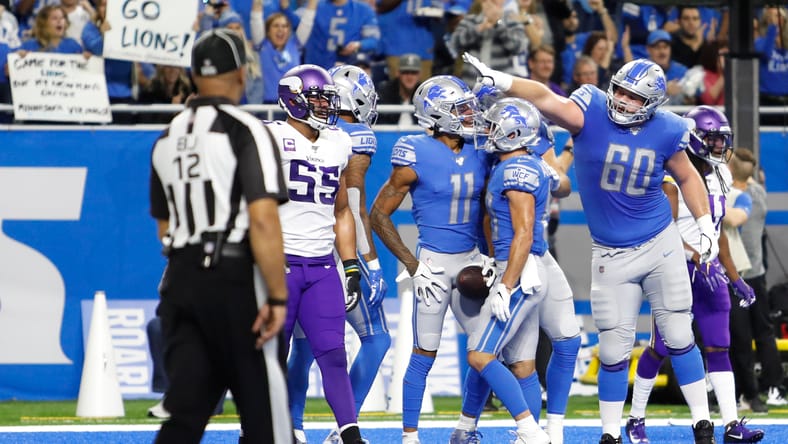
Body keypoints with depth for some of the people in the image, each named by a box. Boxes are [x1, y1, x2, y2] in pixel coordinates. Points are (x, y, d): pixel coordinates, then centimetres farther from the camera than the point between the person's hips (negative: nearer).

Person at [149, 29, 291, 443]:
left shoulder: (167, 139, 12)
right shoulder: (244, 130, -8)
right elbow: (263, 218, -18)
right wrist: (277, 297, -16)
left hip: (180, 283, 6)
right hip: (234, 277, -6)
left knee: (186, 409, 1)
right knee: (262, 409, 5)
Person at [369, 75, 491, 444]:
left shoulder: (477, 155, 5)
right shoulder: (417, 157, -12)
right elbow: (379, 215, -8)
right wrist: (412, 265, -11)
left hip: (471, 260, 6)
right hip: (434, 261, -6)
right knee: (425, 354, -2)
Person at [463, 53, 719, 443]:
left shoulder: (665, 132, -7)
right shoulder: (591, 112, -14)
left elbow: (687, 178, 10)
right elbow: (546, 100, -30)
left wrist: (706, 227, 6)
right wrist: (500, 81, -45)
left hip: (661, 245, 1)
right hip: (611, 256, -1)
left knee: (678, 336, 7)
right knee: (614, 349, 3)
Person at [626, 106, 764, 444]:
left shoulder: (719, 176, 12)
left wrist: (735, 279, 19)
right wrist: (699, 259, -31)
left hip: (710, 272, 7)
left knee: (718, 348, 1)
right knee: (661, 349, 0)